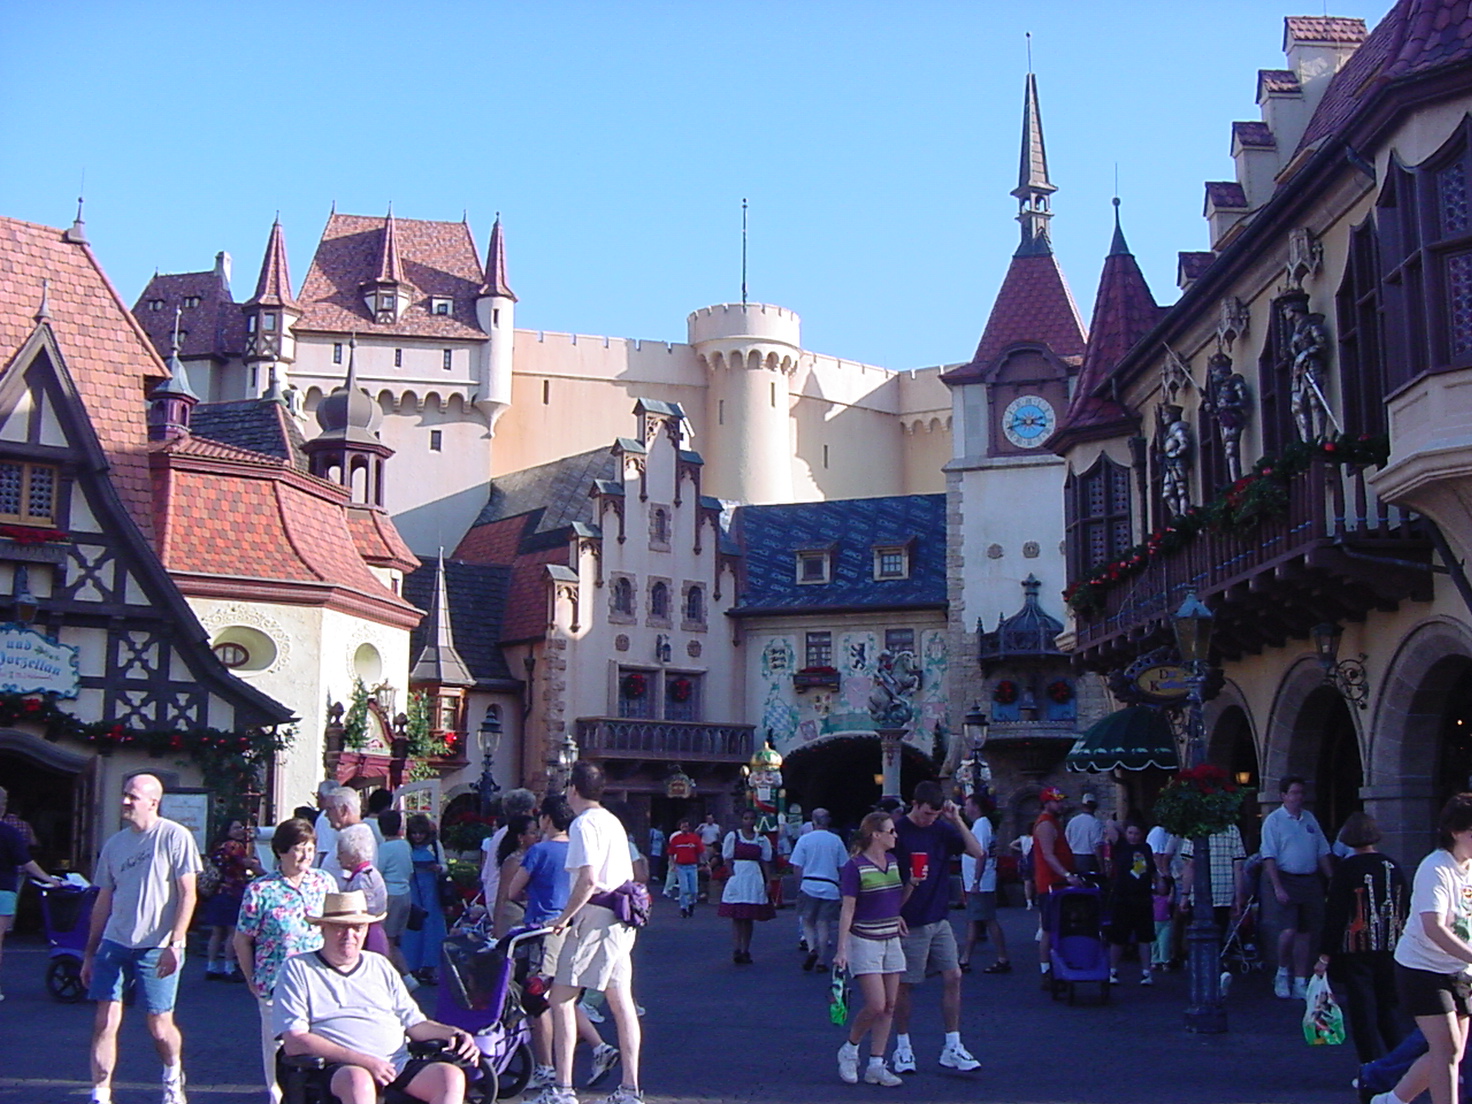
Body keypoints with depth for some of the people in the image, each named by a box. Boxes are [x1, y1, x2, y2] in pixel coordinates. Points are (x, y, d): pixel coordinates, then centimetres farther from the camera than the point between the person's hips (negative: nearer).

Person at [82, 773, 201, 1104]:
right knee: (105, 1023, -3)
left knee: (160, 1027, 4)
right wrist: (90, 953, 14)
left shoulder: (174, 837, -5)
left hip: (157, 948, -4)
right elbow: (103, 902, 16)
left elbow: (187, 895, -8)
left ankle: (174, 1076, 31)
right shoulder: (114, 844, 10)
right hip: (114, 943, 4)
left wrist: (174, 945, -15)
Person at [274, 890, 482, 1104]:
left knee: (452, 1077, -25)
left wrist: (451, 1033, 0)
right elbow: (294, 1042, -3)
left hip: (399, 1064, 5)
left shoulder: (380, 966, 24)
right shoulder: (298, 969, 8)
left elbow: (414, 1023, 23)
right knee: (358, 1080, -40)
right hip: (340, 1068, -4)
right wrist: (363, 1061, -14)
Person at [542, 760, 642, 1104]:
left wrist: (563, 918, -11)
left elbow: (588, 880, -20)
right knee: (621, 1001, 8)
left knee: (561, 997, -4)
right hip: (622, 918, 9)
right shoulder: (613, 821, 18)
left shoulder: (584, 823, -10)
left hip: (594, 917, -9)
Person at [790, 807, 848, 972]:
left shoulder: (804, 839, -1)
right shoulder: (836, 841, 3)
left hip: (809, 885, -1)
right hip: (830, 887, 1)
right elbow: (844, 867, 5)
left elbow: (797, 867, -3)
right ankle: (820, 962, 6)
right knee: (823, 924, 6)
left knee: (807, 921, 11)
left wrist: (799, 885, 8)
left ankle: (811, 948, -13)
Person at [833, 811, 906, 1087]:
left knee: (889, 1007, 4)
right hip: (865, 941, -7)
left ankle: (876, 1066, 11)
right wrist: (841, 949, -17)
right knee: (875, 1005, -12)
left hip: (891, 940, 7)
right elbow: (847, 909, -13)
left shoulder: (894, 862, 9)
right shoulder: (855, 867, -12)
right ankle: (849, 1050, 12)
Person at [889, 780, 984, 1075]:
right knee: (904, 984, 4)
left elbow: (978, 852, -1)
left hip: (939, 920, 5)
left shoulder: (942, 829, 5)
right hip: (910, 923, -4)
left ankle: (952, 1048, 8)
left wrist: (957, 820, -8)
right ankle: (902, 1048, 17)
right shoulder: (897, 831, -8)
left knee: (953, 977, 0)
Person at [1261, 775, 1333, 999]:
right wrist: (1277, 887, -18)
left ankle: (1300, 983, 15)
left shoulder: (1309, 819, 13)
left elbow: (1322, 853, 17)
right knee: (1288, 931, -16)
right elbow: (1269, 857, -10)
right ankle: (1282, 974, 8)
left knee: (1305, 933, 7)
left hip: (1311, 881, 6)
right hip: (1287, 880, -5)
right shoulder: (1273, 820, -4)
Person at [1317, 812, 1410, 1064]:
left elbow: (1335, 915, -11)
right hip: (1391, 950, 5)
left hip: (1357, 951, -5)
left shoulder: (1346, 870, -11)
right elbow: (1406, 909, 10)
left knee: (1362, 1014, 1)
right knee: (1389, 1008, 17)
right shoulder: (1393, 867, 3)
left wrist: (1326, 956, -7)